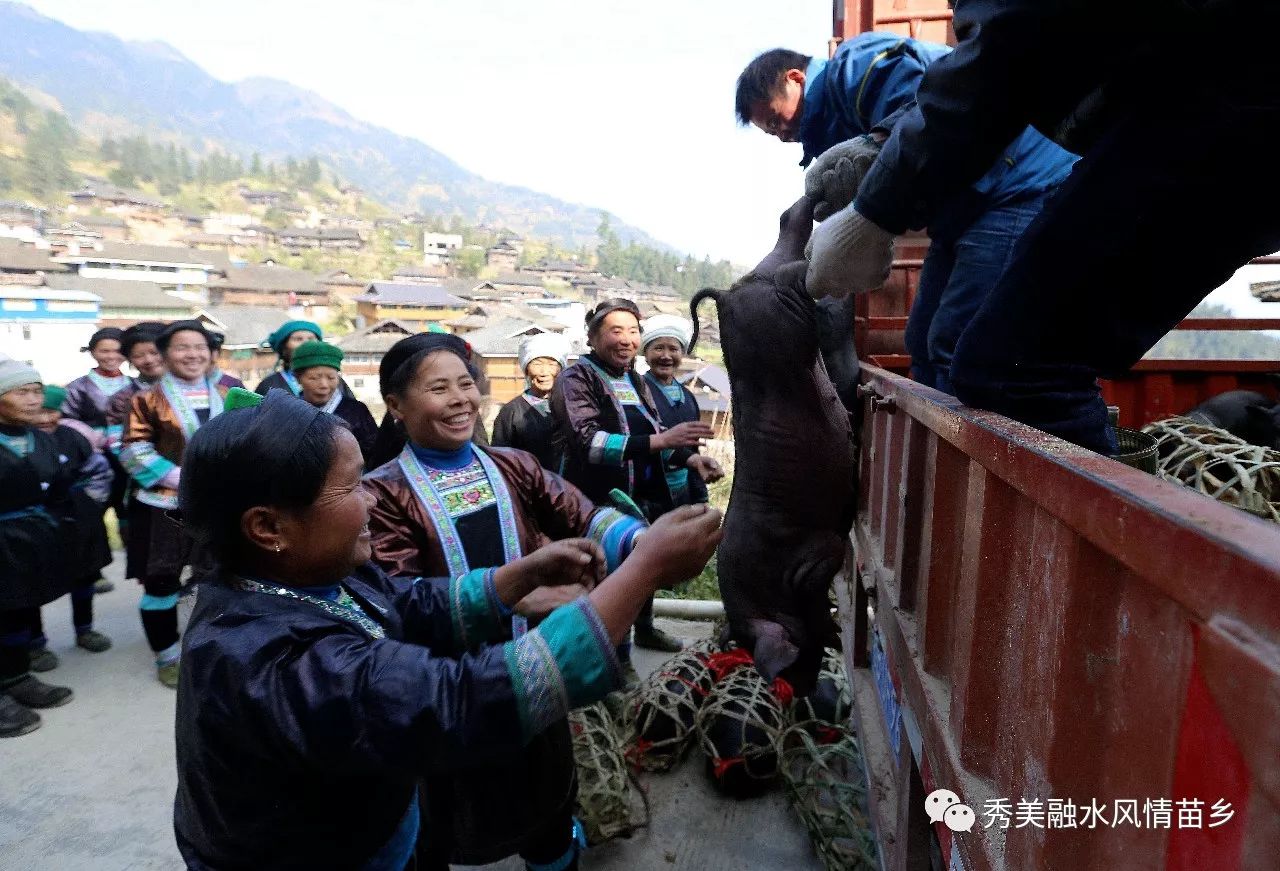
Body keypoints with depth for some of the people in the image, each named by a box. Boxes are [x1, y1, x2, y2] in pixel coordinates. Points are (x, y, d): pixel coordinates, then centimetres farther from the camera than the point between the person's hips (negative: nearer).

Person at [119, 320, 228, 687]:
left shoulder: (227, 395, 9)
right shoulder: (147, 400, -2)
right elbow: (134, 452, -9)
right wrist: (183, 478, -18)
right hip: (164, 508, -3)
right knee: (161, 582, 4)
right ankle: (167, 656, 20)